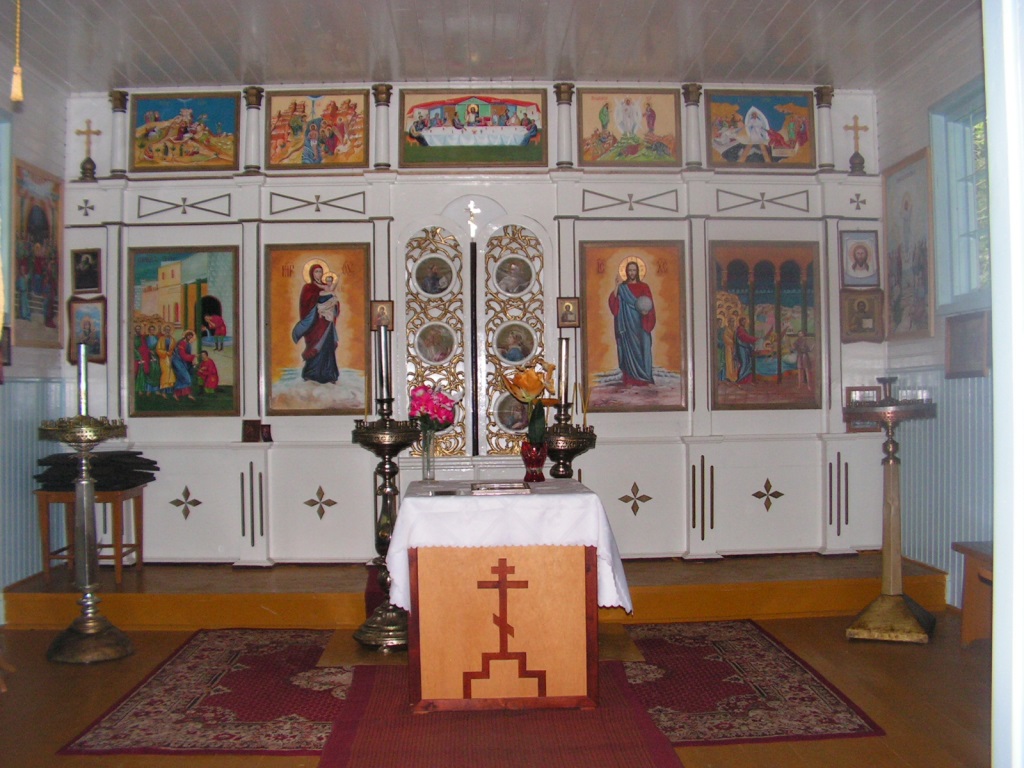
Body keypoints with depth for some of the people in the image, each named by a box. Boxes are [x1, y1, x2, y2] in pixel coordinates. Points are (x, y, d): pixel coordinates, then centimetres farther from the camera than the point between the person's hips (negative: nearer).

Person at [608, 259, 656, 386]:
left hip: (640, 324, 0)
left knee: (643, 349, -3)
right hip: (627, 324, 0)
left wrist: (646, 311, -19)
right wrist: (617, 286, -15)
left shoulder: (644, 287, 7)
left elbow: (650, 305, 3)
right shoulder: (622, 287, 8)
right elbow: (613, 302, -6)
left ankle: (644, 379, 0)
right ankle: (630, 379, -2)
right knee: (629, 349, -2)